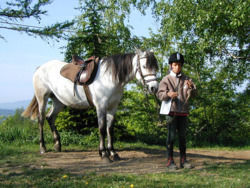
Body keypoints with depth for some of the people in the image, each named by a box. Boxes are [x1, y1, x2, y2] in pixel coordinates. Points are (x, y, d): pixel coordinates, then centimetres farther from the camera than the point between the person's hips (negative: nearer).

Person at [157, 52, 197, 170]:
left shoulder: (185, 79, 10)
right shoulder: (166, 79, 2)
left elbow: (192, 94, 2)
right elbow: (160, 94, -6)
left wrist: (191, 87, -20)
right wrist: (168, 94, -27)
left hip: (183, 112, 3)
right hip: (171, 111, -3)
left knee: (182, 136, 7)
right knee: (171, 136, -4)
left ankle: (183, 160, 14)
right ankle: (170, 161, 0)